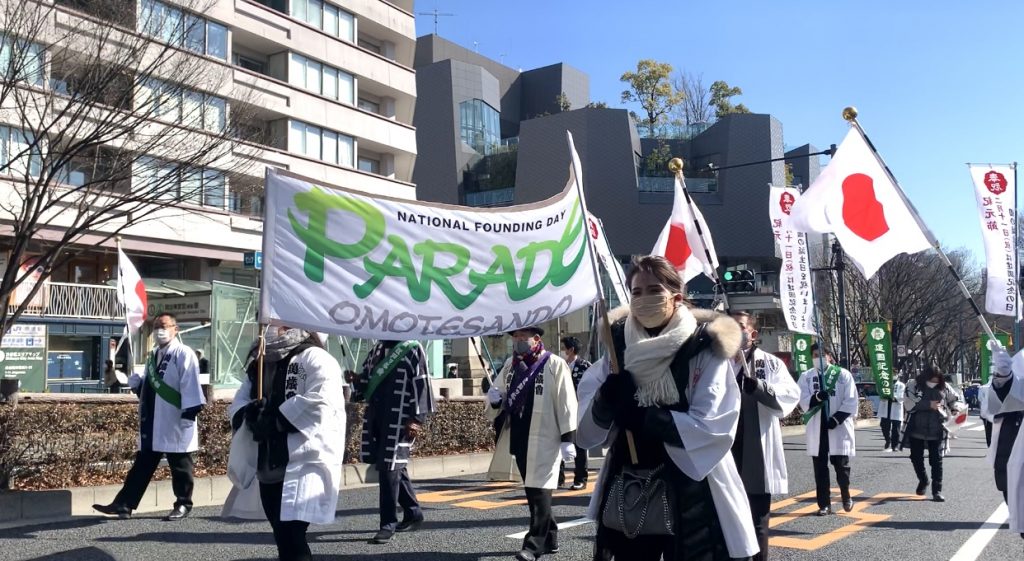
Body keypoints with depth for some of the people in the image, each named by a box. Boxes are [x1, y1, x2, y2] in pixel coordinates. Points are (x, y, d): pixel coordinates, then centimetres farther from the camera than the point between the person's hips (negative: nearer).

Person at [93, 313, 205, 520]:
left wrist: (189, 414, -22)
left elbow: (190, 386, -17)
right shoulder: (154, 355, 15)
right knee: (142, 465, 12)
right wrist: (135, 382, 1)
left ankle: (183, 505, 16)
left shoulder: (184, 354, -11)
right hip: (152, 424, 8)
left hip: (175, 424, -8)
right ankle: (124, 504, 16)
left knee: (180, 467, 5)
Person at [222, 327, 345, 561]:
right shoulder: (258, 364, 19)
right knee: (284, 539, 15)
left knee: (292, 540, -10)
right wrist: (250, 414, -9)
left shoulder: (314, 359, -6)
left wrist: (275, 420, -16)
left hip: (303, 465, -8)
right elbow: (237, 403, 14)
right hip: (267, 466, 8)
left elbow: (320, 403, -20)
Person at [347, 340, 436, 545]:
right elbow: (368, 380, 21)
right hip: (376, 416, 7)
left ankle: (389, 523, 2)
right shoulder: (377, 349, 15)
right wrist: (357, 380, -2)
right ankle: (413, 512, 29)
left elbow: (421, 386, -11)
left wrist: (417, 420, -17)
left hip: (399, 419, -7)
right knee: (394, 466, 14)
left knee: (389, 467, -7)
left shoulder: (412, 350, -6)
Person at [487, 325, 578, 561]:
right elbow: (498, 396, 19)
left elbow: (566, 403, -9)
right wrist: (495, 399, -5)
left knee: (539, 491, -5)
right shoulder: (510, 365, 13)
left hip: (544, 440, -7)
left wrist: (567, 438, -12)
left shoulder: (554, 365, -6)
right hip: (518, 439, 7)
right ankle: (549, 539, 27)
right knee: (532, 491, 14)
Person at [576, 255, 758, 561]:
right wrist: (605, 403, -20)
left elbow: (711, 427, -17)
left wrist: (643, 417, -19)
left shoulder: (705, 350, -8)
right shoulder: (618, 348, 3)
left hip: (689, 502, -3)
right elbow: (586, 432, 0)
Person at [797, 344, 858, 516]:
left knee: (841, 464, 4)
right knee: (820, 467, 5)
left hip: (839, 426, -2)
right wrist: (817, 397, -24)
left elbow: (851, 401, -5)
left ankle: (846, 496, 30)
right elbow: (804, 402, -4)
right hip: (817, 428, 2)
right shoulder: (806, 376, 5)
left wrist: (836, 419, -13)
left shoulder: (843, 374, -1)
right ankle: (824, 504, 12)